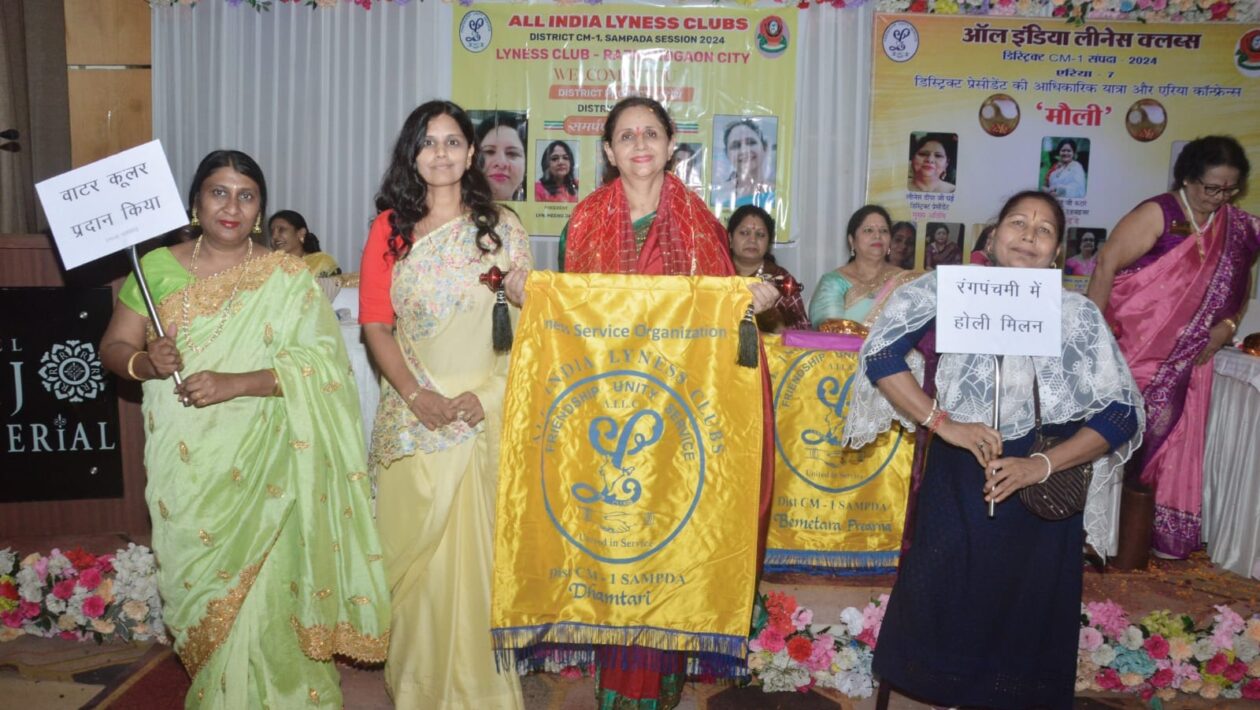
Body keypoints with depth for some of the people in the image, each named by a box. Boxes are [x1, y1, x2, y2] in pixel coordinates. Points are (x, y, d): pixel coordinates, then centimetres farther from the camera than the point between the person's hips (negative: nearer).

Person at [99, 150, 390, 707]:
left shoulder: (288, 277, -1)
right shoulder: (158, 268, 7)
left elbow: (318, 360, -11)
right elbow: (113, 347, 9)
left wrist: (234, 383, -21)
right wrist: (146, 362, -14)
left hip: (260, 467, -2)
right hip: (184, 466, 3)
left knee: (260, 586, -1)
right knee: (196, 583, 9)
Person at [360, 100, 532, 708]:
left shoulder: (502, 226, 4)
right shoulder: (391, 228, 6)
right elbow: (376, 323, 1)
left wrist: (487, 394, -12)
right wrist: (415, 394, -11)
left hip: (486, 412, -1)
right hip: (412, 414, 1)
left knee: (478, 549, 2)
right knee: (414, 549, 6)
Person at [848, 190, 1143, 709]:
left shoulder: (1077, 314, -1)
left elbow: (1121, 413, -2)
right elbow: (880, 354, -10)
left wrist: (1043, 466, -14)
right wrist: (943, 423, -15)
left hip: (1039, 494, 1)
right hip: (955, 483, -1)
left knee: (1025, 618, 10)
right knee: (942, 608, 7)